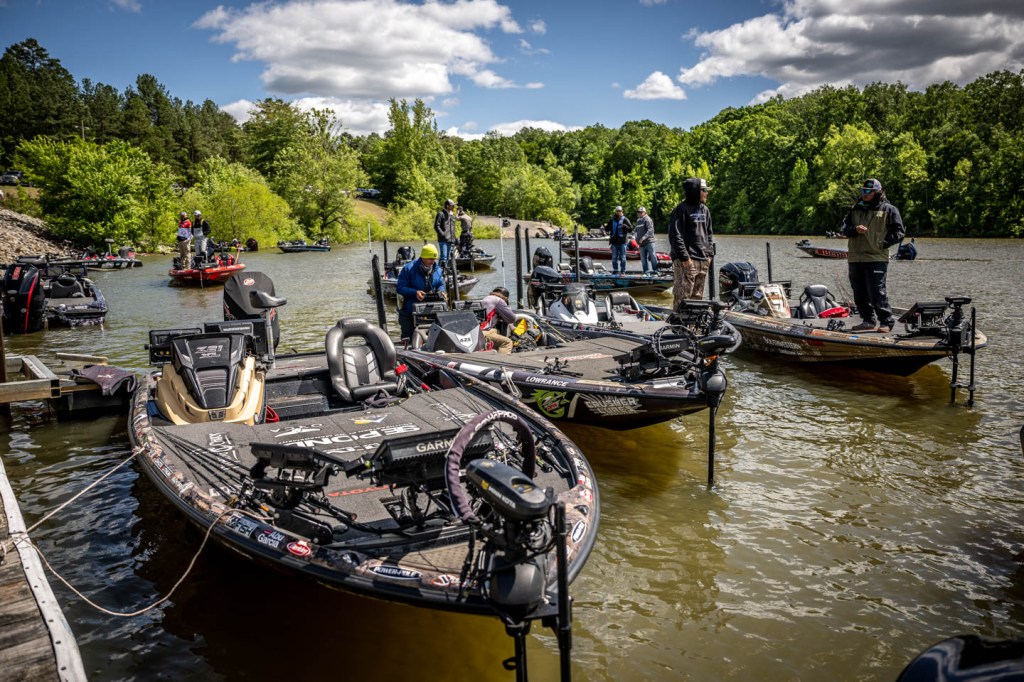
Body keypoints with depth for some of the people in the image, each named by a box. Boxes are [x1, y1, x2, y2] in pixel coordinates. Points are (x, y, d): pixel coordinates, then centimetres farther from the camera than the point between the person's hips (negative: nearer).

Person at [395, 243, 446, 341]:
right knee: (408, 338, 2)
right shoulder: (409, 269, -12)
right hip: (409, 311, -4)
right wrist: (415, 292, -26)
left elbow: (441, 284, 16)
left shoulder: (437, 270, 4)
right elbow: (399, 287, -12)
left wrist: (440, 291, -8)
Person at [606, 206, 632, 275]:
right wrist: (605, 227, -7)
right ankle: (615, 270, 15)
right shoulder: (612, 220, 11)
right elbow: (607, 229, 16)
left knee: (622, 257, 0)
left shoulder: (625, 219, 1)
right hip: (614, 241, 4)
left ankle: (623, 271, 4)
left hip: (622, 241, -4)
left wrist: (625, 226, -23)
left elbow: (631, 228, -5)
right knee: (614, 257, 7)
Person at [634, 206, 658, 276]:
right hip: (641, 244, 7)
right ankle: (647, 272, 8)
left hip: (649, 241, -7)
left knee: (652, 257, -8)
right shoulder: (638, 221, 19)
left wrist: (644, 237, -27)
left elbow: (650, 230, -17)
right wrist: (637, 239, 15)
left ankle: (655, 272, -5)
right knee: (643, 259, 5)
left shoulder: (647, 219, -5)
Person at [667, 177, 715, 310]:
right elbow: (675, 236, -14)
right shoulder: (681, 209, -9)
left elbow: (709, 234, 24)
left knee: (697, 296, 12)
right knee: (683, 296, -9)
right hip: (687, 261, -8)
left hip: (703, 260, 8)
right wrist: (685, 257, -17)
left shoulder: (705, 210, 16)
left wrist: (710, 253, 12)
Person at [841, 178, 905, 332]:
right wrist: (855, 230, -9)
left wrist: (882, 244, -8)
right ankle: (869, 321, 19)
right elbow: (845, 227, 12)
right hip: (855, 259, 6)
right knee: (860, 294, 9)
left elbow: (899, 231, 1)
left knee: (877, 293, -10)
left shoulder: (888, 209, 2)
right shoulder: (856, 209, 17)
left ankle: (887, 322, 0)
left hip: (876, 259, -6)